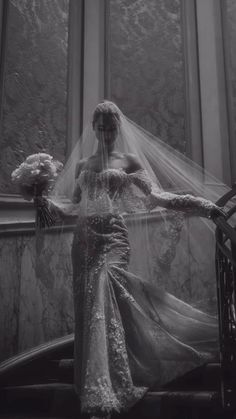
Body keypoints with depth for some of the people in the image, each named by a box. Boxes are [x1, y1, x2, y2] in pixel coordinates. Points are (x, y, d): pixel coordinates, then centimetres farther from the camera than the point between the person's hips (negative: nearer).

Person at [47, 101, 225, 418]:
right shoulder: (82, 165, 21)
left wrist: (203, 205, -3)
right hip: (84, 238, 4)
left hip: (113, 236, -4)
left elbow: (155, 197, 4)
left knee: (103, 297, -22)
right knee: (89, 303, 3)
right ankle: (96, 386, 17)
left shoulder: (128, 161, 11)